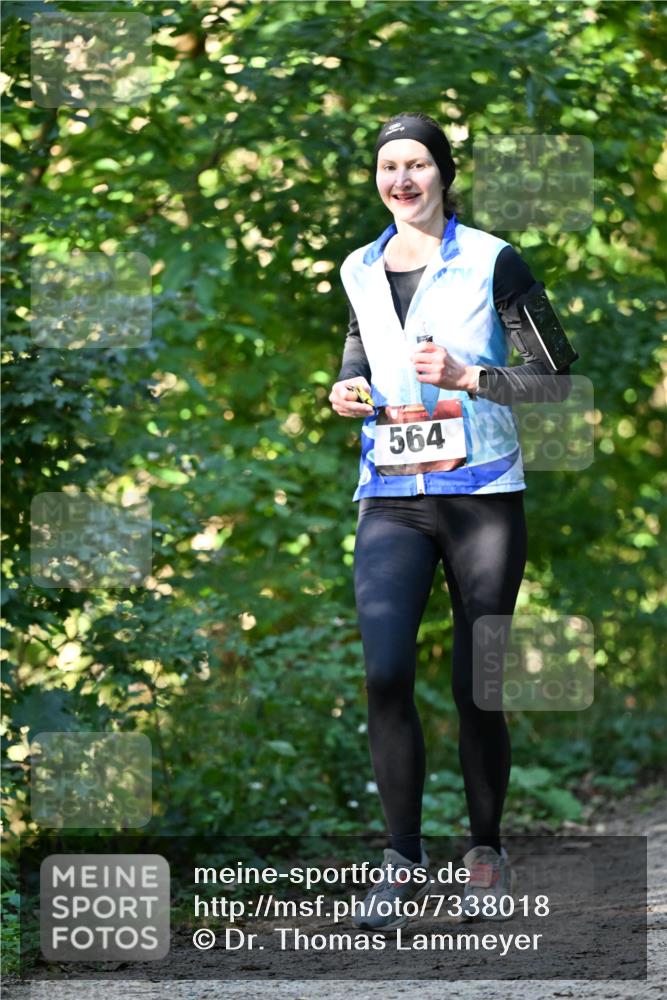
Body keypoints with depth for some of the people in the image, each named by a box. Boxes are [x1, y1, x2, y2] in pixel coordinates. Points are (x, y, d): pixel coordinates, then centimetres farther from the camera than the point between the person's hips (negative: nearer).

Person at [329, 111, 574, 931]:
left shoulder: (491, 262, -3)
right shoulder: (360, 270, 11)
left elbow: (554, 375, -3)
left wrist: (466, 376, -16)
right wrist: (348, 392, 5)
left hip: (483, 495, -3)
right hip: (391, 500, 3)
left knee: (476, 685, 1)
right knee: (384, 672, -15)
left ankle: (486, 850, 21)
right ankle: (402, 858, -6)